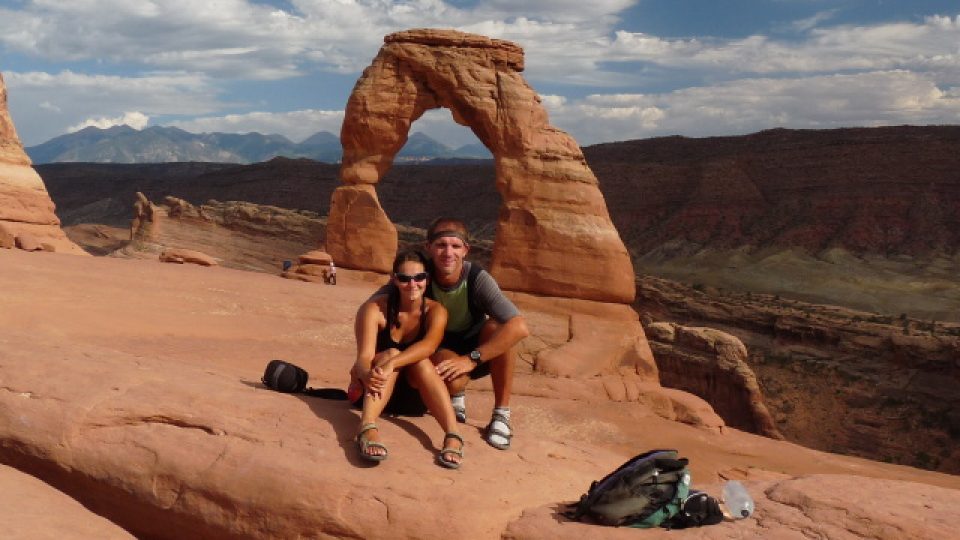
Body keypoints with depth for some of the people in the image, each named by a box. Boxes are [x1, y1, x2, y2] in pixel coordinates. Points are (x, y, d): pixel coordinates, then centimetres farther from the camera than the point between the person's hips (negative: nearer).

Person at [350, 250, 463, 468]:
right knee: (391, 353, -29)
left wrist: (391, 365, -47)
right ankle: (367, 428, -52)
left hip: (415, 397, 1)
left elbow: (428, 345, -31)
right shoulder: (374, 309, -14)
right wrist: (368, 375, -48)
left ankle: (453, 436, -44)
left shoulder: (435, 311, -10)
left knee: (420, 362, -28)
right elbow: (364, 356, -25)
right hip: (373, 391, -1)